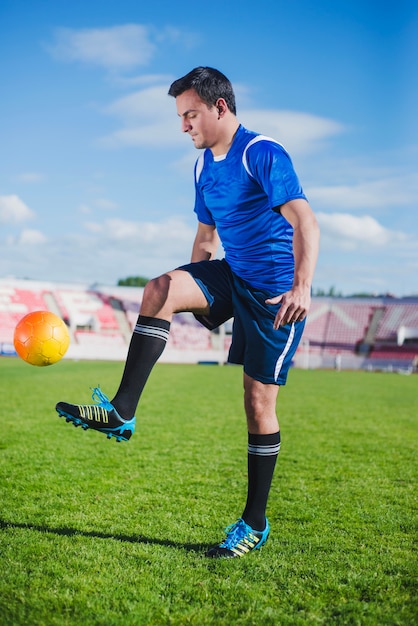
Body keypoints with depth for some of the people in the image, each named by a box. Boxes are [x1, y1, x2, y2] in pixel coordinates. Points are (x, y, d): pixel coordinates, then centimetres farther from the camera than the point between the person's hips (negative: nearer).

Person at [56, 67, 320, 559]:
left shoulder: (263, 154, -15)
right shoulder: (203, 166, 10)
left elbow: (303, 220, -26)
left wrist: (301, 287, -39)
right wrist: (193, 296, 19)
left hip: (275, 287, -7)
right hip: (231, 276, 7)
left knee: (259, 400, -4)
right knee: (160, 289, -21)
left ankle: (255, 523, 10)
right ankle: (120, 413, -23)